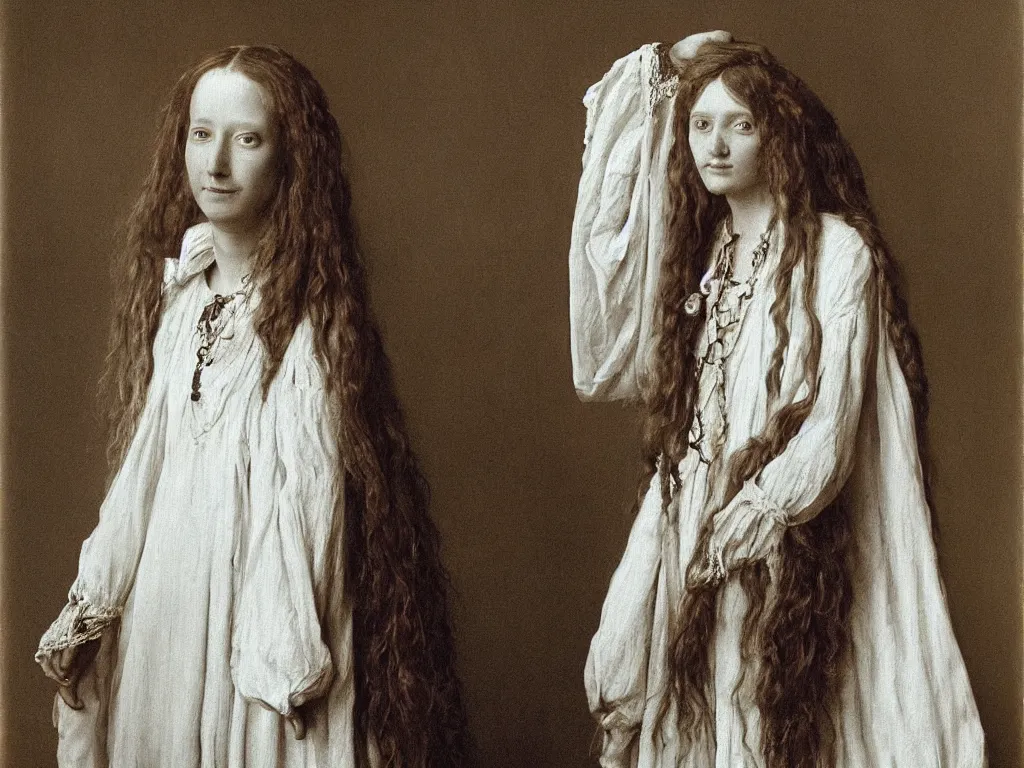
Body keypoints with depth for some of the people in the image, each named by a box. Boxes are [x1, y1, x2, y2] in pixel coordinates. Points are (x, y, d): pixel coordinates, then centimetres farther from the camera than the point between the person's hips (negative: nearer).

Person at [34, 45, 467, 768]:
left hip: (258, 591, -6)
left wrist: (282, 657, -17)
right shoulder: (176, 288, 3)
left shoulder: (308, 310, -14)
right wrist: (89, 603, 9)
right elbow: (145, 458, 8)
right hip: (164, 591, 6)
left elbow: (307, 492, -15)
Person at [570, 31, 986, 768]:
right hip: (692, 526, 6)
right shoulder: (695, 249, 13)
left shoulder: (837, 253, -6)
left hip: (788, 538, -5)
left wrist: (766, 507, -21)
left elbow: (834, 410, -13)